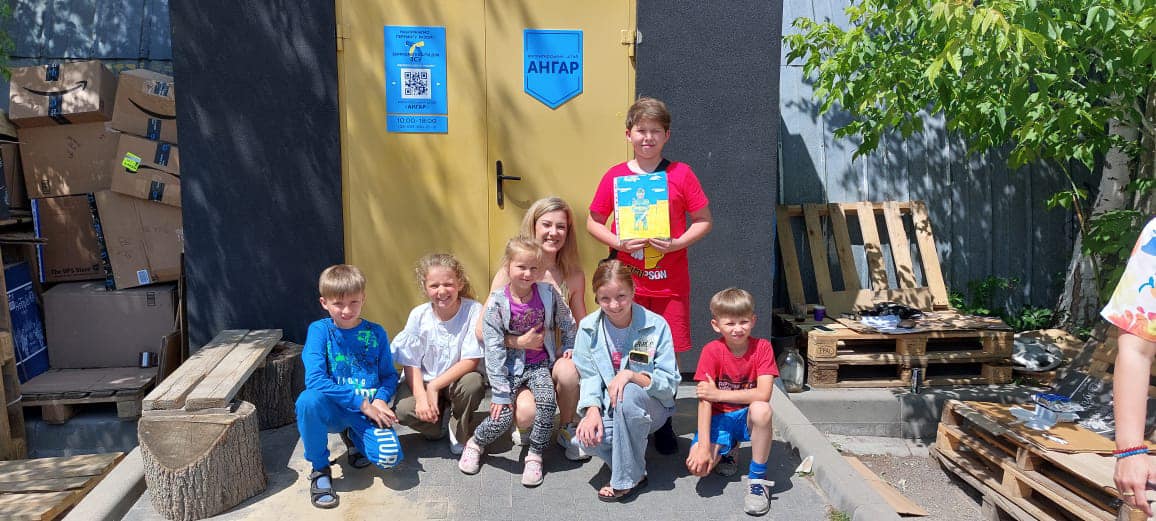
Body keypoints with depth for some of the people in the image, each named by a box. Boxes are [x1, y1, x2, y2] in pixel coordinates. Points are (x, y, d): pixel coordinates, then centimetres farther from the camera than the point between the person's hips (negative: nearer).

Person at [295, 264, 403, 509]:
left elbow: (389, 375, 6)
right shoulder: (319, 330, -6)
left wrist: (380, 400, -17)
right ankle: (320, 469, -10)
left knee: (389, 457, -25)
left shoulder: (375, 332, 1)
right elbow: (315, 379, -19)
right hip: (332, 409, -1)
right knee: (308, 400, -36)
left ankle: (354, 437, 14)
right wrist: (362, 403, -22)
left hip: (368, 410, 1)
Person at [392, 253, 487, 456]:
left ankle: (460, 434, -3)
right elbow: (411, 363, -7)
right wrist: (421, 397, -23)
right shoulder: (419, 315, -11)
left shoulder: (473, 310, -18)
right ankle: (436, 425, 10)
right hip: (424, 381, 1)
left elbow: (471, 361, -19)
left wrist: (435, 386, -24)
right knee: (403, 409, -27)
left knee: (473, 383, -34)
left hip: (458, 380, -1)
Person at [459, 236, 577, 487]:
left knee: (547, 401, -26)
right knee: (501, 417, -16)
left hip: (539, 364, 2)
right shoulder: (497, 303, -14)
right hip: (509, 366, -2)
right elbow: (494, 349, -14)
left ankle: (535, 455, -4)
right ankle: (475, 443, 18)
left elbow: (567, 324, 11)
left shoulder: (548, 294, -8)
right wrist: (500, 390, -16)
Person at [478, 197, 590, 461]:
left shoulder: (574, 275, 1)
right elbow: (482, 329, -10)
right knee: (527, 413, -31)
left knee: (569, 371, -34)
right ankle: (522, 426, 12)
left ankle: (566, 429, -1)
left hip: (554, 359, 3)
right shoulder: (510, 273, -10)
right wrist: (518, 342, -24)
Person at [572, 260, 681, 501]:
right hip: (608, 409, 2)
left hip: (650, 408, -2)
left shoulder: (656, 325, -12)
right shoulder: (589, 328, -3)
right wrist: (593, 411, -22)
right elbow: (589, 378, -3)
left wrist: (631, 375, -28)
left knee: (629, 393, -37)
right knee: (587, 436, -31)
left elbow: (670, 383, -12)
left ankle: (629, 477, -18)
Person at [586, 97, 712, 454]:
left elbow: (703, 221, 3)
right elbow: (593, 223, 7)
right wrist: (619, 243, -11)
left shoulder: (680, 174, -1)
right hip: (626, 280, 1)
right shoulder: (614, 177, 2)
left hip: (670, 282, 0)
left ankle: (663, 423, 23)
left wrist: (677, 244, -14)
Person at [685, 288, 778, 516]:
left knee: (761, 409, -36)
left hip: (748, 417, 0)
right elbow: (704, 401, -19)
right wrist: (703, 446, -27)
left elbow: (763, 394, -24)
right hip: (720, 418, 1)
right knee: (698, 464, -24)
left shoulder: (762, 347, -12)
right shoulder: (712, 351, -13)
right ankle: (726, 450, 14)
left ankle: (758, 479, -18)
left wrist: (719, 394, -25)